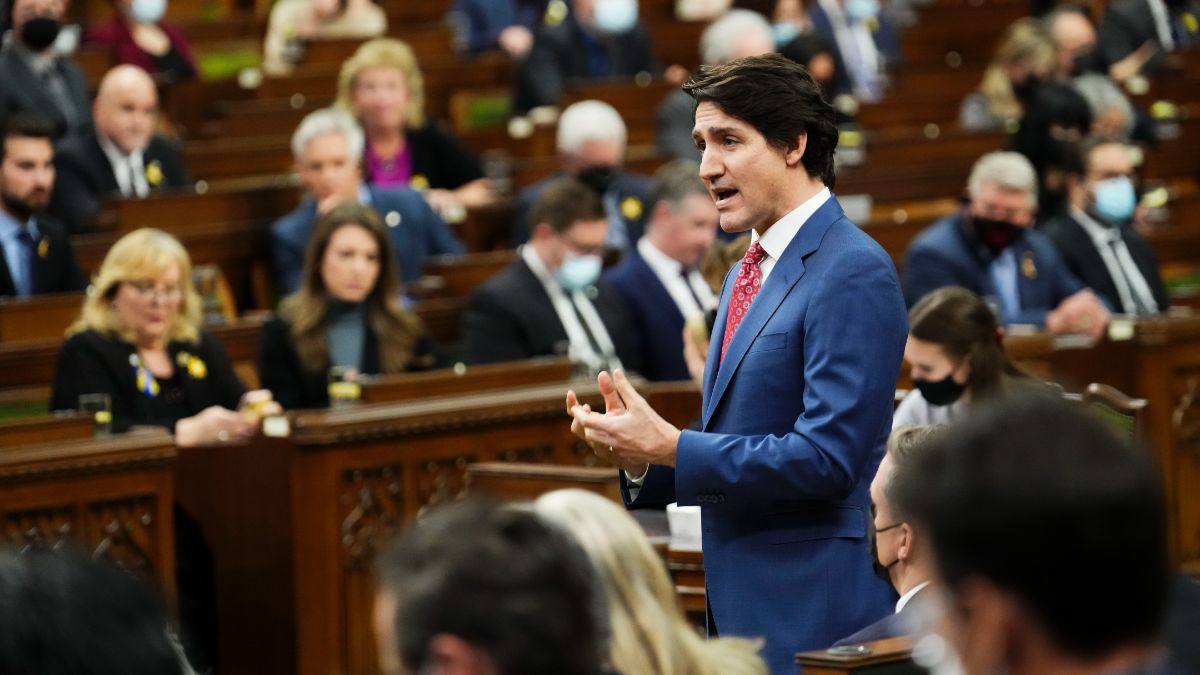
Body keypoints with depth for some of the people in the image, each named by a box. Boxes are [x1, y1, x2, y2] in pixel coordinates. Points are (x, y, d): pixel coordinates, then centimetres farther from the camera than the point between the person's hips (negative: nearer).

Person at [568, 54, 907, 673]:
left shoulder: (853, 273, -14)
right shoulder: (746, 275, 16)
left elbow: (828, 457, -21)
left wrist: (670, 448, -18)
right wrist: (638, 453, 1)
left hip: (812, 616, -9)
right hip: (740, 610, 9)